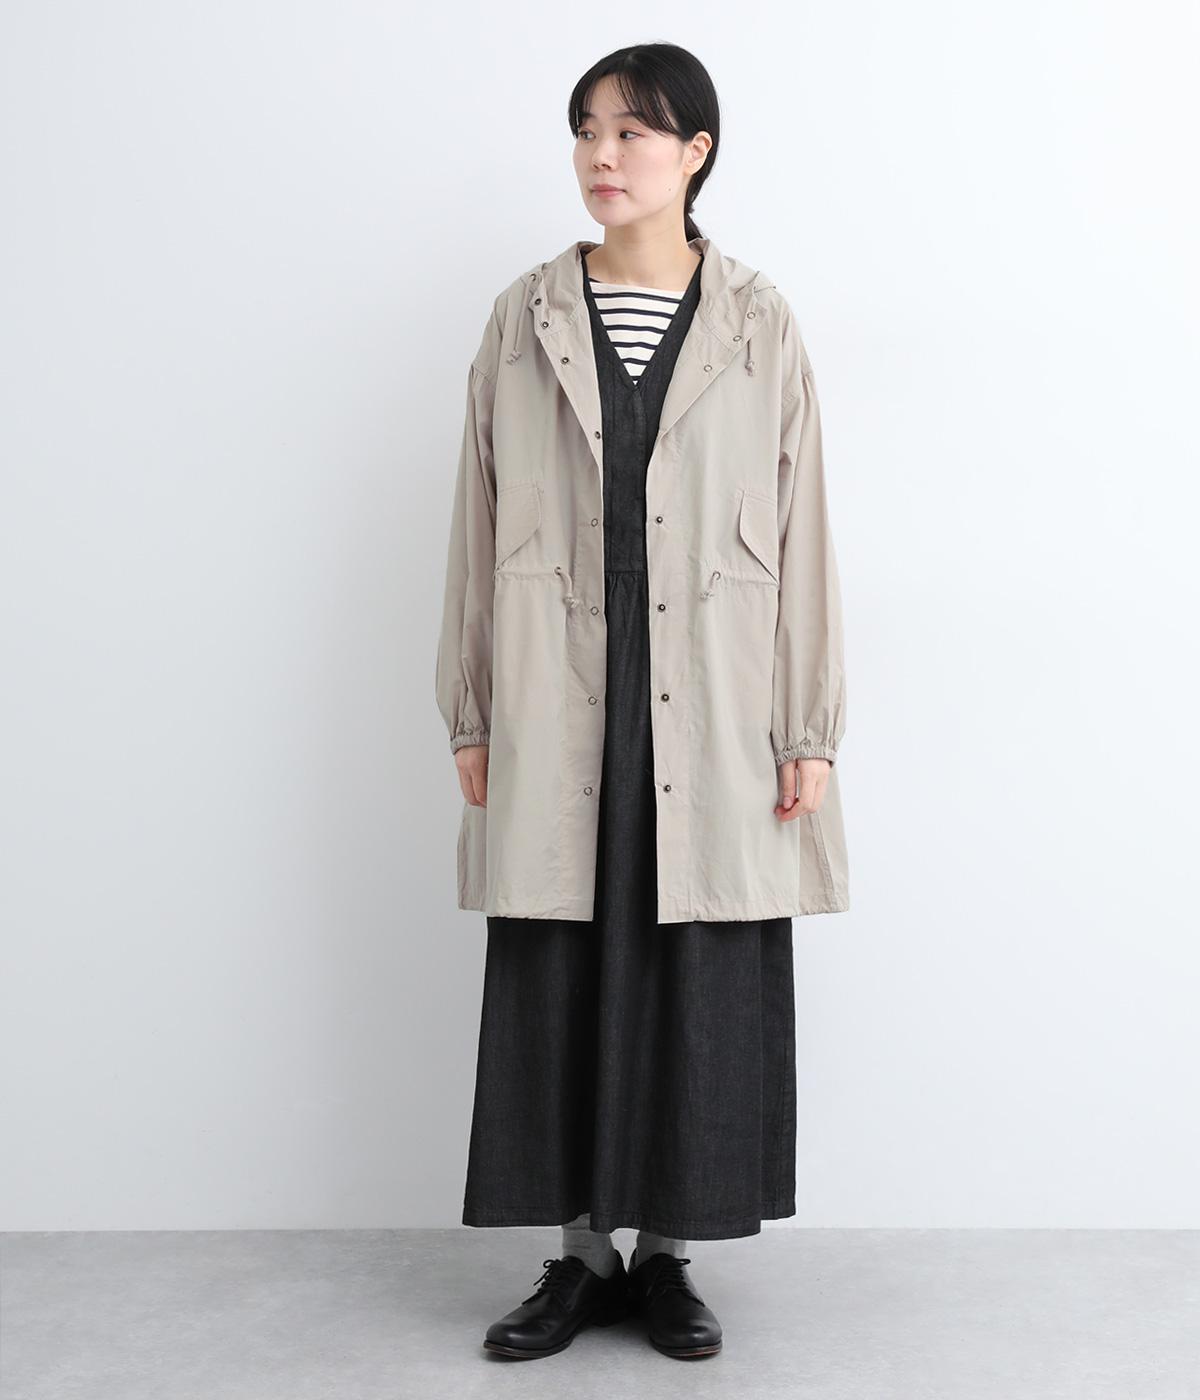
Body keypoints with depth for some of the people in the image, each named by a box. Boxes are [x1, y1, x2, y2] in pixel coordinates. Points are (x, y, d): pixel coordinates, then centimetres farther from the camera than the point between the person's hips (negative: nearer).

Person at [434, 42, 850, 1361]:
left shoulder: (760, 325, 4)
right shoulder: (525, 319, 7)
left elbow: (801, 531, 2)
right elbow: (479, 522, 7)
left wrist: (810, 729, -1)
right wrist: (470, 714, 4)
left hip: (711, 708, -1)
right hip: (558, 708, 1)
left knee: (702, 981, 4)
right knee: (561, 979, 5)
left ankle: (667, 1254, 20)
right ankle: (583, 1253, 20)